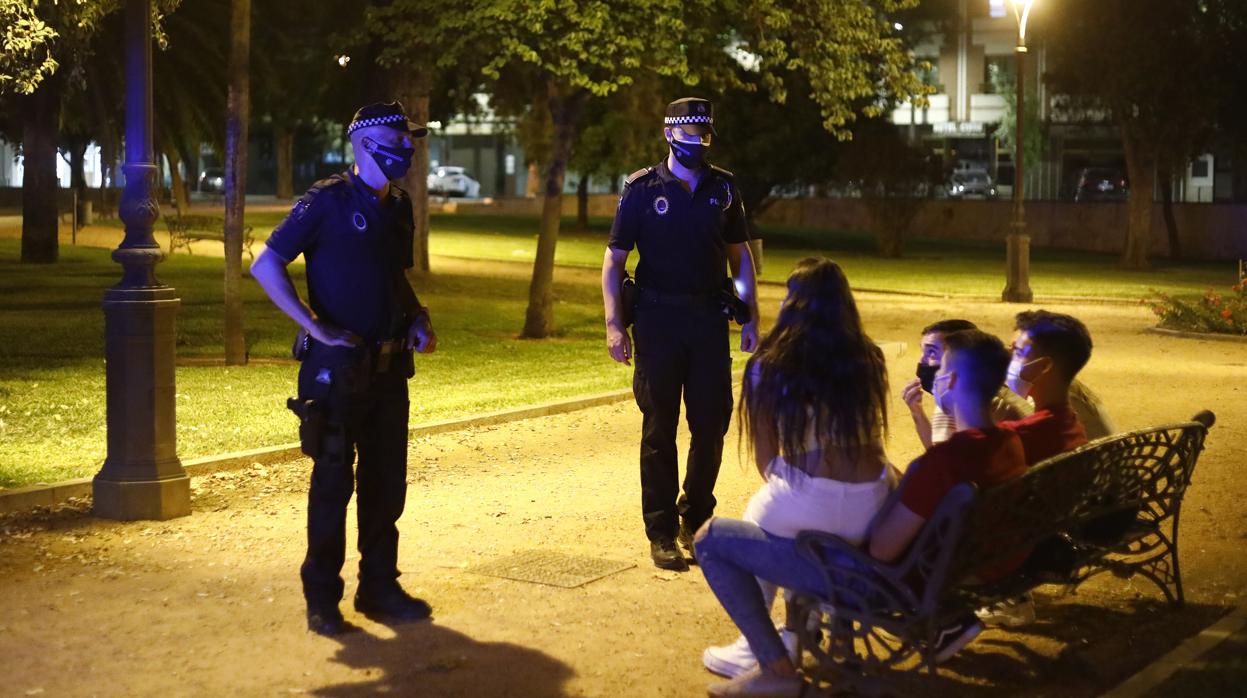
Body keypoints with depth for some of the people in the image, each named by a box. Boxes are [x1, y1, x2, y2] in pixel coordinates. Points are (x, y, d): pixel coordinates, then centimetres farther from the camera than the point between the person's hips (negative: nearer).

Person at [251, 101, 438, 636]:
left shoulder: (398, 207, 12)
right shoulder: (327, 201, -9)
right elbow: (266, 266, -12)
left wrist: (418, 320, 6)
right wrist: (315, 326, -16)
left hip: (389, 367, 7)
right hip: (337, 366, -7)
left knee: (386, 482, 11)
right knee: (332, 482, -1)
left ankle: (379, 588, 22)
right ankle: (322, 600, 9)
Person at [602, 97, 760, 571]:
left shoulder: (723, 189, 7)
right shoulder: (642, 189, -2)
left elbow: (740, 256, 14)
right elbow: (614, 260, -1)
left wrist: (751, 318, 7)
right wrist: (614, 325, -10)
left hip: (709, 318, 3)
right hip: (657, 319, -3)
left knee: (712, 424, 4)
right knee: (660, 429, 3)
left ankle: (695, 519, 23)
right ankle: (662, 533, 11)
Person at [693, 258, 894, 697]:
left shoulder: (770, 367, -3)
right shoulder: (869, 361, 9)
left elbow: (767, 462, 2)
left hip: (811, 531, -5)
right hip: (872, 526, 5)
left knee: (710, 541, 19)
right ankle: (792, 635, 44)